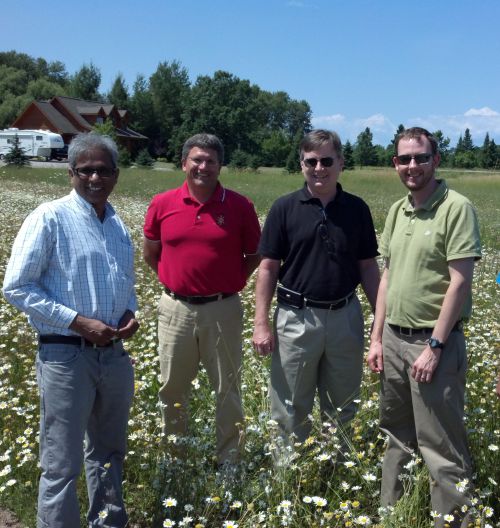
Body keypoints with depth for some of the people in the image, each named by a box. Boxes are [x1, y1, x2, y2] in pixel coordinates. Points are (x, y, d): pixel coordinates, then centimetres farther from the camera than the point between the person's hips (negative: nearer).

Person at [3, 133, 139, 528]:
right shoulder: (50, 218, -9)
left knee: (109, 452, 20)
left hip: (115, 354, 7)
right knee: (62, 465, 2)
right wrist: (78, 322, -18)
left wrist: (130, 314, 1)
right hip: (66, 356, -6)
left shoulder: (119, 225, 10)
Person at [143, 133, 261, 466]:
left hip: (223, 309, -1)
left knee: (228, 389, 9)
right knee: (173, 389, 12)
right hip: (176, 308, 2)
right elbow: (151, 253, 13)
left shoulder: (240, 206, -4)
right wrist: (177, 280, 7)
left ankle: (230, 462, 24)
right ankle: (174, 459, 30)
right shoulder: (162, 204, 0)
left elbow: (255, 255, 7)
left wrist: (230, 281, 0)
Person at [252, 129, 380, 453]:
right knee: (291, 409, 9)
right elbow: (268, 268, -2)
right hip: (296, 317, -2)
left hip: (345, 316, 2)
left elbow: (368, 268, 6)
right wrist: (262, 324, -8)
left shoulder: (357, 208, 3)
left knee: (343, 408, 15)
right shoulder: (285, 208, -3)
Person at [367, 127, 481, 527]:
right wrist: (377, 337, 10)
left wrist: (434, 346, -18)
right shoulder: (396, 211, 10)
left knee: (442, 448, 2)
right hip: (393, 339, 7)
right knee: (397, 436, 20)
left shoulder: (456, 209, -11)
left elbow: (460, 283, -16)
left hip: (434, 343, -7)